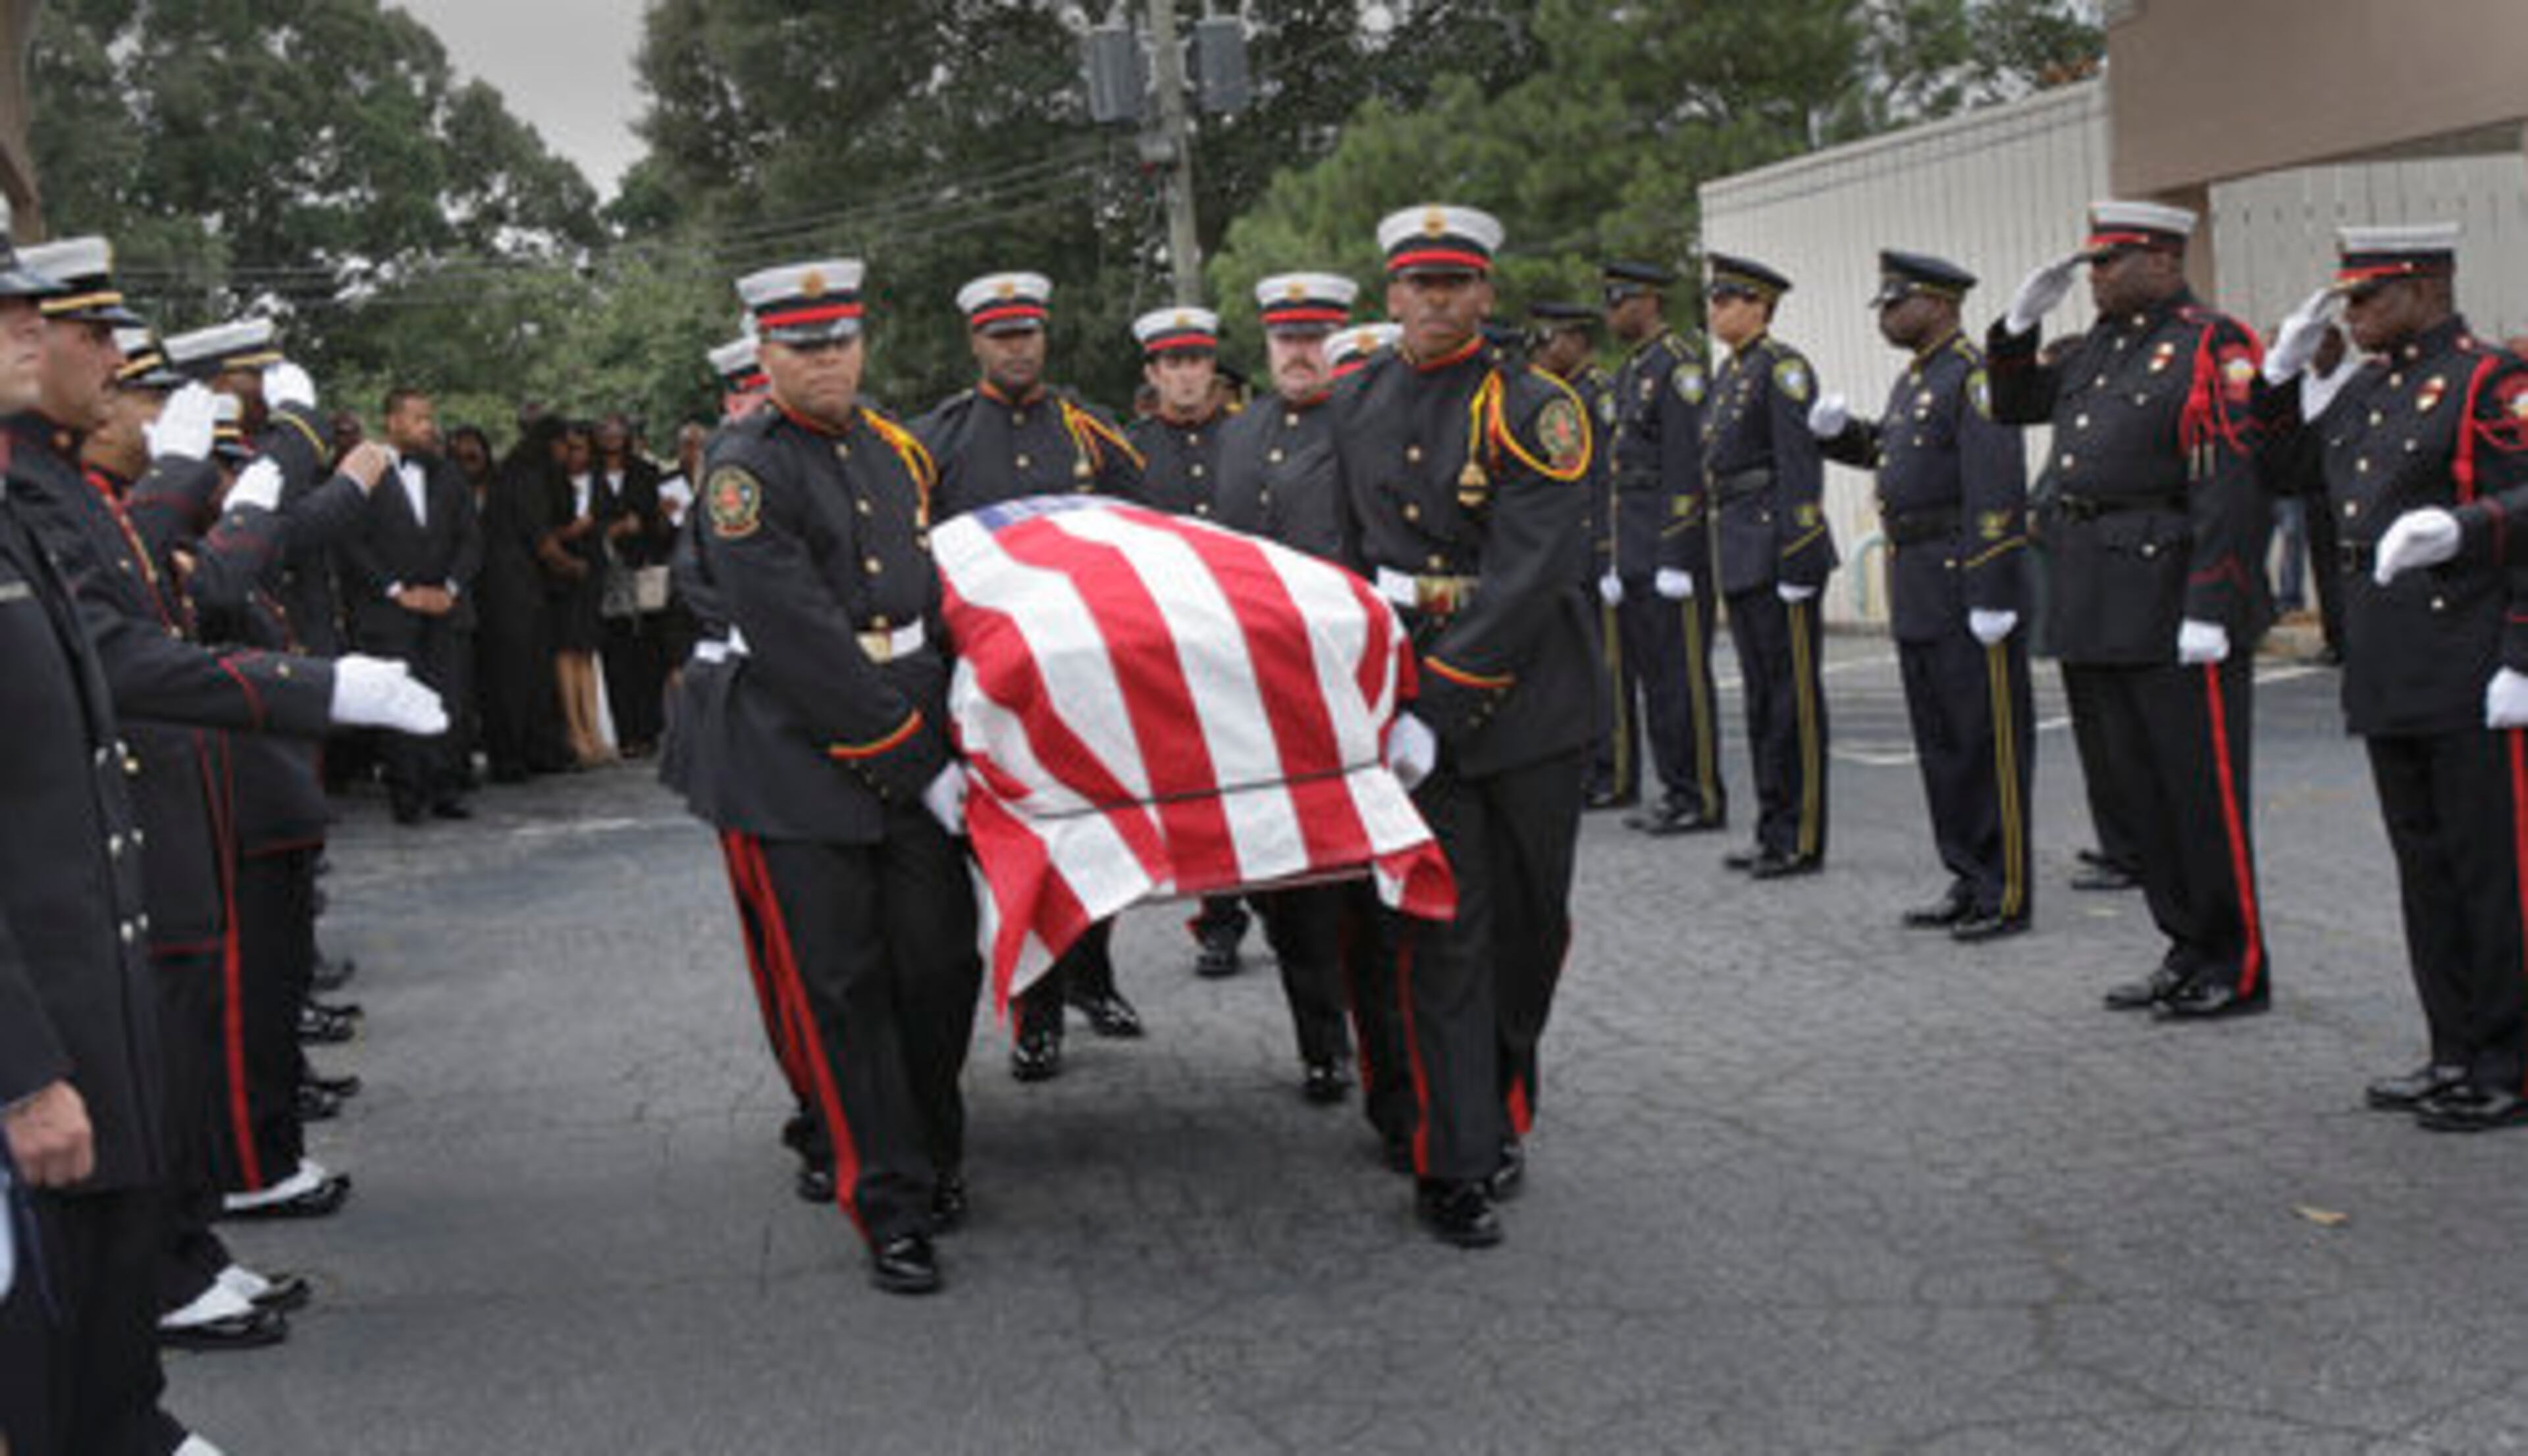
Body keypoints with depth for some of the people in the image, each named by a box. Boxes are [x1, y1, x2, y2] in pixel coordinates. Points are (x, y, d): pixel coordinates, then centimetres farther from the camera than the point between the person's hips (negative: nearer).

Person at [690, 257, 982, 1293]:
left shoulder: (897, 449, 12)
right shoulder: (745, 469, -10)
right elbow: (801, 646, -17)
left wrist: (952, 733, 16)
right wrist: (916, 764, -16)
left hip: (919, 746, 6)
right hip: (804, 765, -5)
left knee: (942, 964, 6)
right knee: (842, 991, 1)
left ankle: (936, 1157, 28)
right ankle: (892, 1208, 9)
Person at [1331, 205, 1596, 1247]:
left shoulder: (1532, 412, -10)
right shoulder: (1357, 403, 6)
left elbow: (1526, 581, -18)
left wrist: (1437, 711, -22)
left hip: (1526, 702, -1)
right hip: (1409, 697, 2)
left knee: (1531, 922, 11)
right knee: (1443, 935, -3)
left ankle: (1502, 1106, 34)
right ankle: (1453, 1170, 2)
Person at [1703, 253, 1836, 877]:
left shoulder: (1783, 368, -10)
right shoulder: (1731, 371, 18)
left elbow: (1801, 468, -17)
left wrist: (1797, 563, -21)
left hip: (1777, 548, -9)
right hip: (1740, 554, 9)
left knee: (1793, 696, -4)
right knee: (1762, 694, 13)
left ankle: (1802, 841, 1)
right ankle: (1774, 831, 21)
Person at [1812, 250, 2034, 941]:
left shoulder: (1974, 378, -13)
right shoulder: (1914, 380, 16)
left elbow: (1997, 496, -20)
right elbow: (1881, 450, 29)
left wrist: (1990, 598, -24)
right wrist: (1839, 429, 9)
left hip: (1966, 586, -9)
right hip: (1917, 590, 9)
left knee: (1988, 742, -3)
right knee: (1940, 742, 14)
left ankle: (2005, 895, 4)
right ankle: (1967, 881, 23)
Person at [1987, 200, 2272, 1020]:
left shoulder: (2211, 348, -10)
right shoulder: (2101, 347, 15)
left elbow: (2230, 491, -17)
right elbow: (2015, 406, 29)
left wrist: (2208, 610, -22)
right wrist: (2020, 326, 13)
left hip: (2173, 607, -8)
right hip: (2100, 608, 9)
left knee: (2203, 793, -1)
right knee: (2139, 790, 14)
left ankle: (2239, 971, 9)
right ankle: (2189, 952, 25)